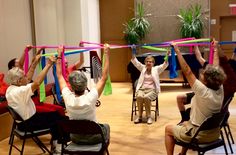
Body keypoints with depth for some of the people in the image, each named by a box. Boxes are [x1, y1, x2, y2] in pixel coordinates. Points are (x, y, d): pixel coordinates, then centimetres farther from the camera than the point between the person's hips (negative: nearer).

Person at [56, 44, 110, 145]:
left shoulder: (68, 98, -21)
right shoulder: (90, 97, -30)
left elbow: (59, 76, -8)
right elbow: (104, 77, -22)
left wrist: (59, 56, -2)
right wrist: (107, 55, -18)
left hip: (75, 138, 3)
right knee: (106, 127, 30)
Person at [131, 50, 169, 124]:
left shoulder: (156, 69, 8)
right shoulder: (143, 68, 14)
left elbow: (165, 65, -5)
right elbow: (135, 61, 5)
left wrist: (167, 55, -20)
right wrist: (133, 52, -9)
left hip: (152, 90, -2)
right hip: (142, 89, 2)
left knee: (146, 97, -34)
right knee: (139, 96, -32)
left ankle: (149, 116, -17)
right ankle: (139, 116, -18)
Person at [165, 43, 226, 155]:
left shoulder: (203, 91, -29)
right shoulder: (220, 89, -11)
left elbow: (187, 71, -26)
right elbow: (216, 71, 4)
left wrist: (177, 51, -20)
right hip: (214, 134, 7)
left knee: (168, 129, 14)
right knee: (186, 123, 33)